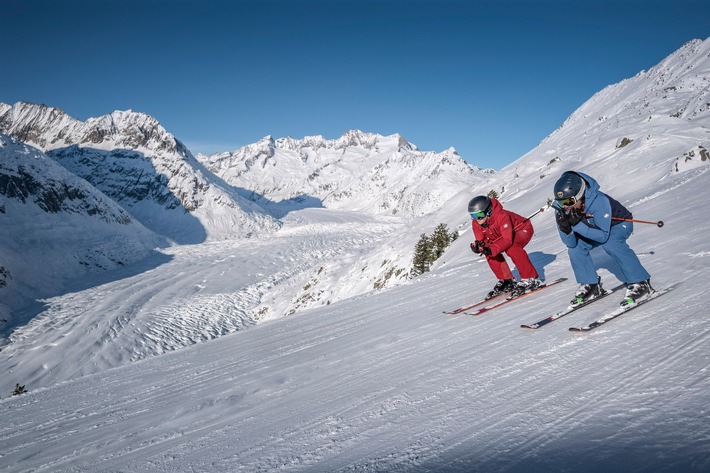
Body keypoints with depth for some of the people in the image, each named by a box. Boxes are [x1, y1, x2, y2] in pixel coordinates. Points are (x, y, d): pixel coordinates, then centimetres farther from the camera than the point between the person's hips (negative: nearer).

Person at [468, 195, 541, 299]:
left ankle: (530, 279, -27)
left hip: (523, 229, -8)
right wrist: (477, 246, -37)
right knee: (490, 254, -11)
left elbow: (508, 240, -42)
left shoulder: (502, 216, -39)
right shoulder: (476, 223, -18)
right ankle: (506, 281, 5)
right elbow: (480, 240, -12)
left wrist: (492, 250, -55)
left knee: (512, 249, -35)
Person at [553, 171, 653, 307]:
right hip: (594, 228, 6)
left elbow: (604, 236, -38)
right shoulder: (561, 207, -26)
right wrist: (565, 228, -47)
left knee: (610, 243, -33)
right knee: (574, 248, -14)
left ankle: (640, 283, -21)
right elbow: (570, 243, -25)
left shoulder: (599, 201, -40)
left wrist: (578, 225, -48)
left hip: (620, 223, -5)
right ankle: (591, 285, 5)